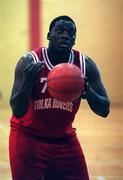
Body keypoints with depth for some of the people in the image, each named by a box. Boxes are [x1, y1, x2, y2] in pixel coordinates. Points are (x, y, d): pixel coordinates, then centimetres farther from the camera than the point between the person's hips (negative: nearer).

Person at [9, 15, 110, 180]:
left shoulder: (85, 65, -7)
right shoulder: (30, 62, -17)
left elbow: (104, 110, -7)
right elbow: (17, 111, -20)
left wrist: (89, 93, -29)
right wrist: (28, 82, -39)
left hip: (65, 140, 4)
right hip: (28, 138, -3)